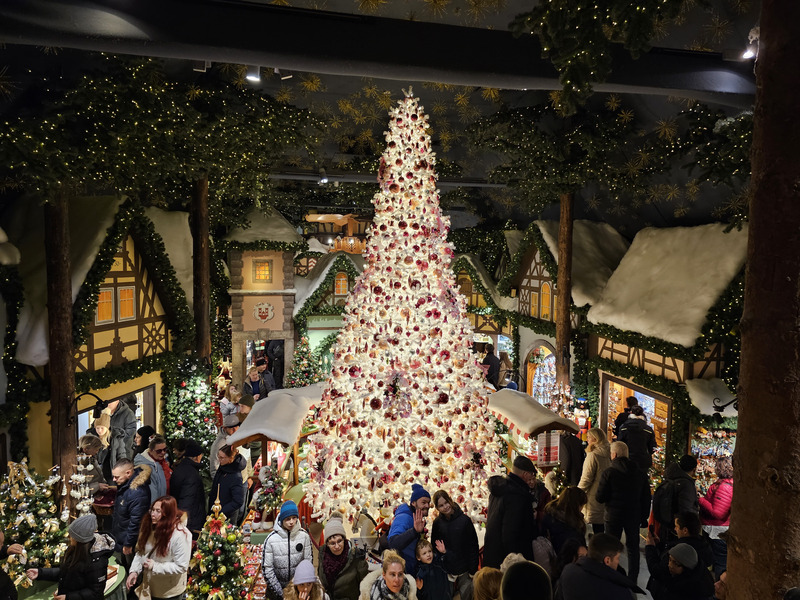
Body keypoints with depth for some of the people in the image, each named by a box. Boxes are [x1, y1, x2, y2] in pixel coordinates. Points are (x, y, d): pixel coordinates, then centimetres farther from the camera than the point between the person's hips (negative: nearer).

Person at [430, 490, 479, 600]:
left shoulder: (464, 520, -8)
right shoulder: (437, 523, -2)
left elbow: (473, 546, -4)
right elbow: (434, 547, 7)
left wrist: (473, 570, -5)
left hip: (464, 570, -2)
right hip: (445, 571, 2)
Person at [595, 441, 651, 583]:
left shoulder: (608, 473, -14)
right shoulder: (641, 473, 0)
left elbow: (600, 497, -12)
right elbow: (646, 498, 6)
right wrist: (644, 517, 14)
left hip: (613, 516, -3)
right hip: (634, 516, 3)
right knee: (633, 547, 16)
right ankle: (632, 580, 20)